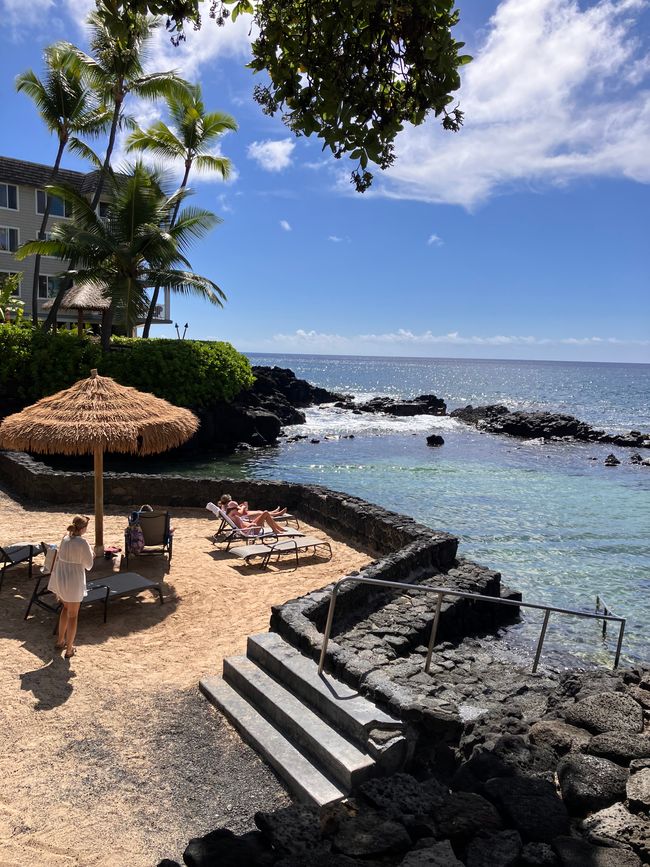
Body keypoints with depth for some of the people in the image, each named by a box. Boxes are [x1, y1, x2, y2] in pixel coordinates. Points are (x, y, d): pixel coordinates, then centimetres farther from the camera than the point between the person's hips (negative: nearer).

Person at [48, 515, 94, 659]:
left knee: (66, 607, 30)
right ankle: (69, 649, 21)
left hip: (60, 579, 6)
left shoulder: (65, 539, 1)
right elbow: (88, 565, -13)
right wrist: (91, 555, 9)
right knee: (72, 615, 10)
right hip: (73, 582, -6)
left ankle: (60, 640, 38)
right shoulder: (82, 543, -19)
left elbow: (58, 559, 9)